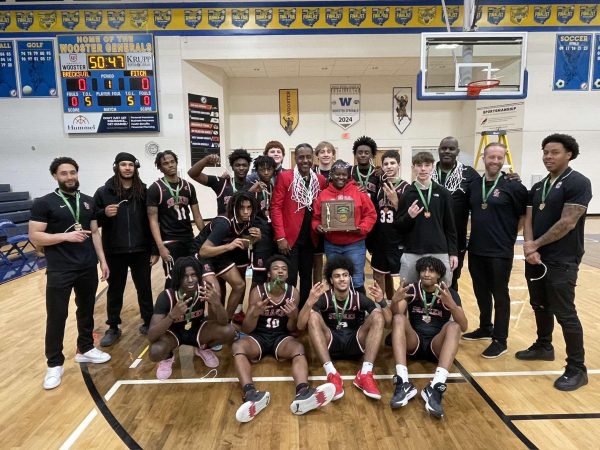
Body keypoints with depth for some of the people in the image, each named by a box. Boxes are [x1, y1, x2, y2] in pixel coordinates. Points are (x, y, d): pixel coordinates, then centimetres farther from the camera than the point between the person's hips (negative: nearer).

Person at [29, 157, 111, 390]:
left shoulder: (88, 201, 8)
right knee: (56, 316, 3)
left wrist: (102, 260, 6)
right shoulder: (44, 203, -5)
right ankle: (55, 364, 17)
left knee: (86, 310, 15)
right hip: (59, 271, -4)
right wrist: (66, 236, -20)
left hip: (88, 268, 4)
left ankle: (85, 349, 33)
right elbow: (35, 237, -9)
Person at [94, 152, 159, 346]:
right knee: (115, 290, 13)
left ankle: (149, 323, 26)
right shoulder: (103, 192, -1)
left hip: (141, 250, 0)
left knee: (144, 288, 11)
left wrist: (155, 249, -2)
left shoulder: (144, 191, 1)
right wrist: (104, 214, -19)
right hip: (115, 252, 0)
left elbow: (151, 221, 1)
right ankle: (113, 328, 27)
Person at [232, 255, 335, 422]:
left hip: (281, 337, 1)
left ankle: (302, 394, -57)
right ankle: (251, 395, -51)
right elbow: (246, 330, -8)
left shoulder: (293, 292, -3)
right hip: (258, 336, 0)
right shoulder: (257, 292, -8)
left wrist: (293, 317, -23)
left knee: (299, 348, -32)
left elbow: (292, 330, 0)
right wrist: (254, 314, -30)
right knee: (237, 346, -31)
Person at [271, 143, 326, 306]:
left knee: (307, 278, 15)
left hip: (310, 238, 4)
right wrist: (280, 237, -14)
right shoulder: (284, 177, -6)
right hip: (289, 238, -4)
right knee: (289, 279, 1)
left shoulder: (320, 180, 6)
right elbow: (276, 207, -9)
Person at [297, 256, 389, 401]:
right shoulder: (324, 298, -7)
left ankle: (365, 374, -31)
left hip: (354, 343, 1)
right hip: (330, 344, -1)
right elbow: (300, 325, -18)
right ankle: (332, 374, -37)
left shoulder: (359, 298, -3)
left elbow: (388, 320, -10)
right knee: (313, 316, -28)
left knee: (377, 315, -21)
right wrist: (310, 302, -36)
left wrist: (381, 301, -30)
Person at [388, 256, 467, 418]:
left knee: (453, 326, -29)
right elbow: (395, 315, -15)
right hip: (414, 342, 1)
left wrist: (452, 305, -33)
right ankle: (403, 383, -42)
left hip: (436, 346, 0)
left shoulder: (450, 293, -1)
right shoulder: (411, 290, 1)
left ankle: (436, 387, -45)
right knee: (399, 318, -27)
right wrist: (394, 301, -38)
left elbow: (464, 327, -14)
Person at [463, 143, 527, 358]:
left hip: (501, 252, -5)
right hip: (476, 250, 5)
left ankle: (500, 340, 15)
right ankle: (485, 328, 35)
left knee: (500, 295, 4)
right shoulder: (474, 186, 6)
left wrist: (509, 234, -1)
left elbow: (525, 216, -1)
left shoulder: (514, 187, -7)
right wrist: (478, 231, 11)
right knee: (481, 292, 17)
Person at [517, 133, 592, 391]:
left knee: (564, 314, -3)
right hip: (535, 259, 7)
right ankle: (543, 347, 36)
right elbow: (528, 219, 7)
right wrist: (529, 246, -12)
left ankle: (577, 368, 10)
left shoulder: (578, 183, -10)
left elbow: (567, 223, -18)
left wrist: (536, 244, -10)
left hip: (562, 262, -7)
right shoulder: (537, 187, 12)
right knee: (540, 306, 18)